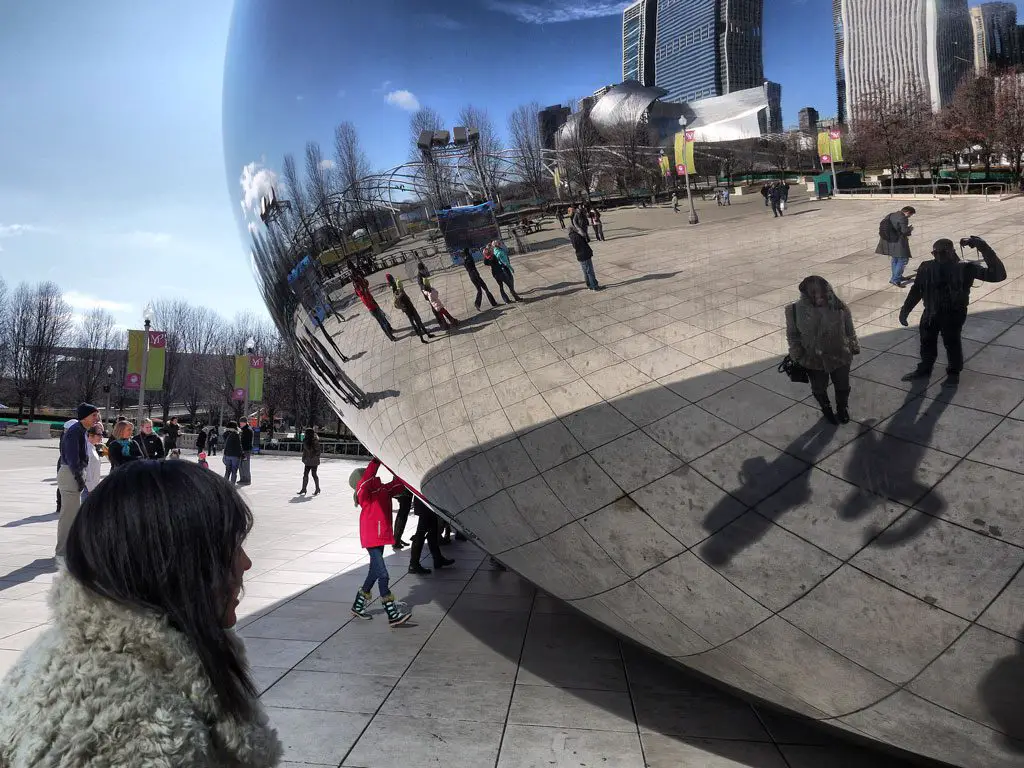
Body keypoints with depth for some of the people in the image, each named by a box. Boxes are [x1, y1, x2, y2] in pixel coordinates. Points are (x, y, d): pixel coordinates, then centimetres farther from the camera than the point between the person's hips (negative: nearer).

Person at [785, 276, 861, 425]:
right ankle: (826, 410, 52)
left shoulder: (839, 307, -17)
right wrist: (797, 355, -6)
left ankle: (842, 409, 52)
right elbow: (792, 334, -5)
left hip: (840, 357, 1)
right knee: (819, 389, 22)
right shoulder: (796, 310, -19)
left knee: (842, 387, 21)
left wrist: (854, 347, 8)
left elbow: (849, 331, -1)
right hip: (813, 360, 0)